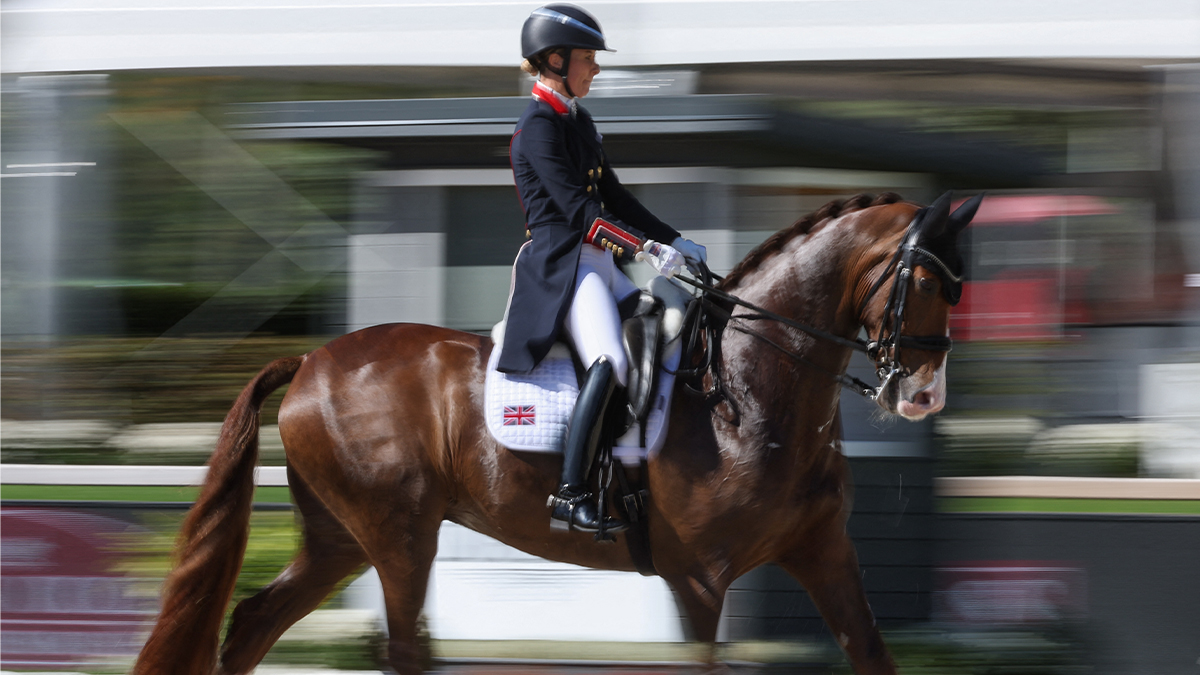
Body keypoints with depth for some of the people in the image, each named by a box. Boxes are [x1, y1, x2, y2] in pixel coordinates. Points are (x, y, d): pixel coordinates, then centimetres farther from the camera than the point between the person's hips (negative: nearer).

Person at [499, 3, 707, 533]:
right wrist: (644, 248, -25)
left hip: (596, 264, 10)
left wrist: (673, 241, 16)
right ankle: (569, 497, -32)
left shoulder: (579, 122, 19)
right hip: (561, 264, -10)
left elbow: (612, 195, 22)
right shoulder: (538, 125, -11)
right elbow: (575, 207, -19)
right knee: (609, 363, -29)